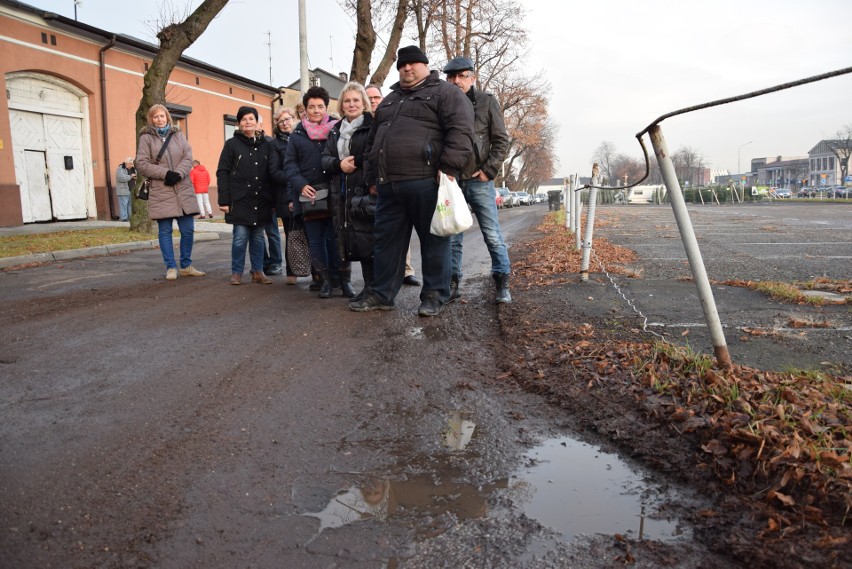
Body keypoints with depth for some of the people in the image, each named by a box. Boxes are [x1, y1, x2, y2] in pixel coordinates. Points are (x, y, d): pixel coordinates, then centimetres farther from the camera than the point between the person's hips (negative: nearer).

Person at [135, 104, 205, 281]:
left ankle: (186, 266, 17)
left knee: (188, 230, 4)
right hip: (161, 192, -2)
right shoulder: (146, 138, 4)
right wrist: (165, 173, -14)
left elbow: (188, 158, 3)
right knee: (165, 232, 2)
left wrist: (178, 174, -14)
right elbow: (141, 164, -4)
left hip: (183, 191, 3)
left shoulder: (178, 135, 13)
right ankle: (171, 267, 11)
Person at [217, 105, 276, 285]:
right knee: (240, 237, -4)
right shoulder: (232, 144, 2)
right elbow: (222, 173, -1)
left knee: (258, 237, 7)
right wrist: (224, 200, -8)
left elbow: (274, 171, 8)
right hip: (240, 199, -3)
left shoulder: (266, 144, 9)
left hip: (261, 200, 3)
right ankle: (236, 273, 8)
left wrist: (274, 199, 3)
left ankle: (258, 272, 17)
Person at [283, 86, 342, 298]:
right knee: (315, 240, 5)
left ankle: (345, 281, 6)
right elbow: (290, 164, 9)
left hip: (334, 194, -2)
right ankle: (325, 281, 14)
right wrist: (301, 185, -8)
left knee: (336, 238, -2)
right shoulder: (297, 134, 12)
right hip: (309, 195, 2)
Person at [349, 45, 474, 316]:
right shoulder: (389, 100, 26)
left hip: (426, 182, -7)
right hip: (389, 185, 7)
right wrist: (373, 178, 24)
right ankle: (382, 294, 18)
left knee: (433, 240, 0)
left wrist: (448, 168, -19)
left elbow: (461, 130, -10)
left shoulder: (444, 93, 3)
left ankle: (434, 294, 9)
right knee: (386, 239, 9)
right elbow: (374, 141, 29)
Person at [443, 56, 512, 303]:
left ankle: (503, 284, 8)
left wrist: (489, 170, -7)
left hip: (479, 180, -2)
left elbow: (501, 140, 2)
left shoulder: (486, 102, 3)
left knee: (492, 235, -1)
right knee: (451, 237, 7)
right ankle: (452, 284, 16)